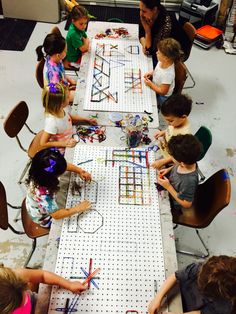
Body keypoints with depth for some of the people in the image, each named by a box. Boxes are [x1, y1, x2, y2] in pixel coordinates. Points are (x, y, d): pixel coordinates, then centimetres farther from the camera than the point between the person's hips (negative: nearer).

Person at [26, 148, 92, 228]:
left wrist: (80, 171, -21)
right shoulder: (42, 194, -48)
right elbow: (56, 215, -37)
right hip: (44, 218, -6)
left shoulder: (39, 171, -27)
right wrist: (78, 208, -34)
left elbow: (64, 165, -12)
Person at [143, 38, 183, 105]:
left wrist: (150, 84, -23)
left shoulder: (168, 74, -37)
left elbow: (162, 91, -27)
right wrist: (151, 73, -6)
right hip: (154, 87, 8)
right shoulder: (162, 62, -15)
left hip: (161, 97, -8)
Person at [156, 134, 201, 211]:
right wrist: (169, 169, -14)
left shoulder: (189, 181, -43)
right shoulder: (187, 162, -24)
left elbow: (187, 204, -28)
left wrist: (168, 187, -30)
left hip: (173, 204, -6)